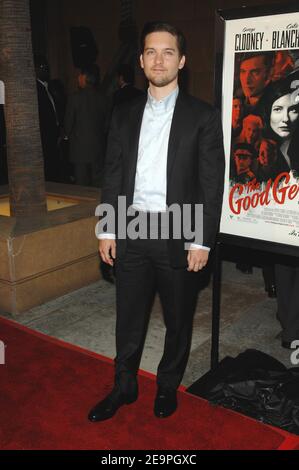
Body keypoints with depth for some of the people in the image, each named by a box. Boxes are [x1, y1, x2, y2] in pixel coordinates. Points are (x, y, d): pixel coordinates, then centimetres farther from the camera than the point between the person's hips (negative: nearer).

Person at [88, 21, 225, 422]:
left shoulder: (203, 116, -3)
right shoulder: (124, 115, 7)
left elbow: (211, 184, -6)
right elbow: (113, 175, 8)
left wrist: (202, 241, -9)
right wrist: (107, 230, 4)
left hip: (178, 235, -2)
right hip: (131, 232, 3)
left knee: (178, 320, 13)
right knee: (128, 318, 14)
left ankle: (168, 386, 36)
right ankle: (124, 387, 34)